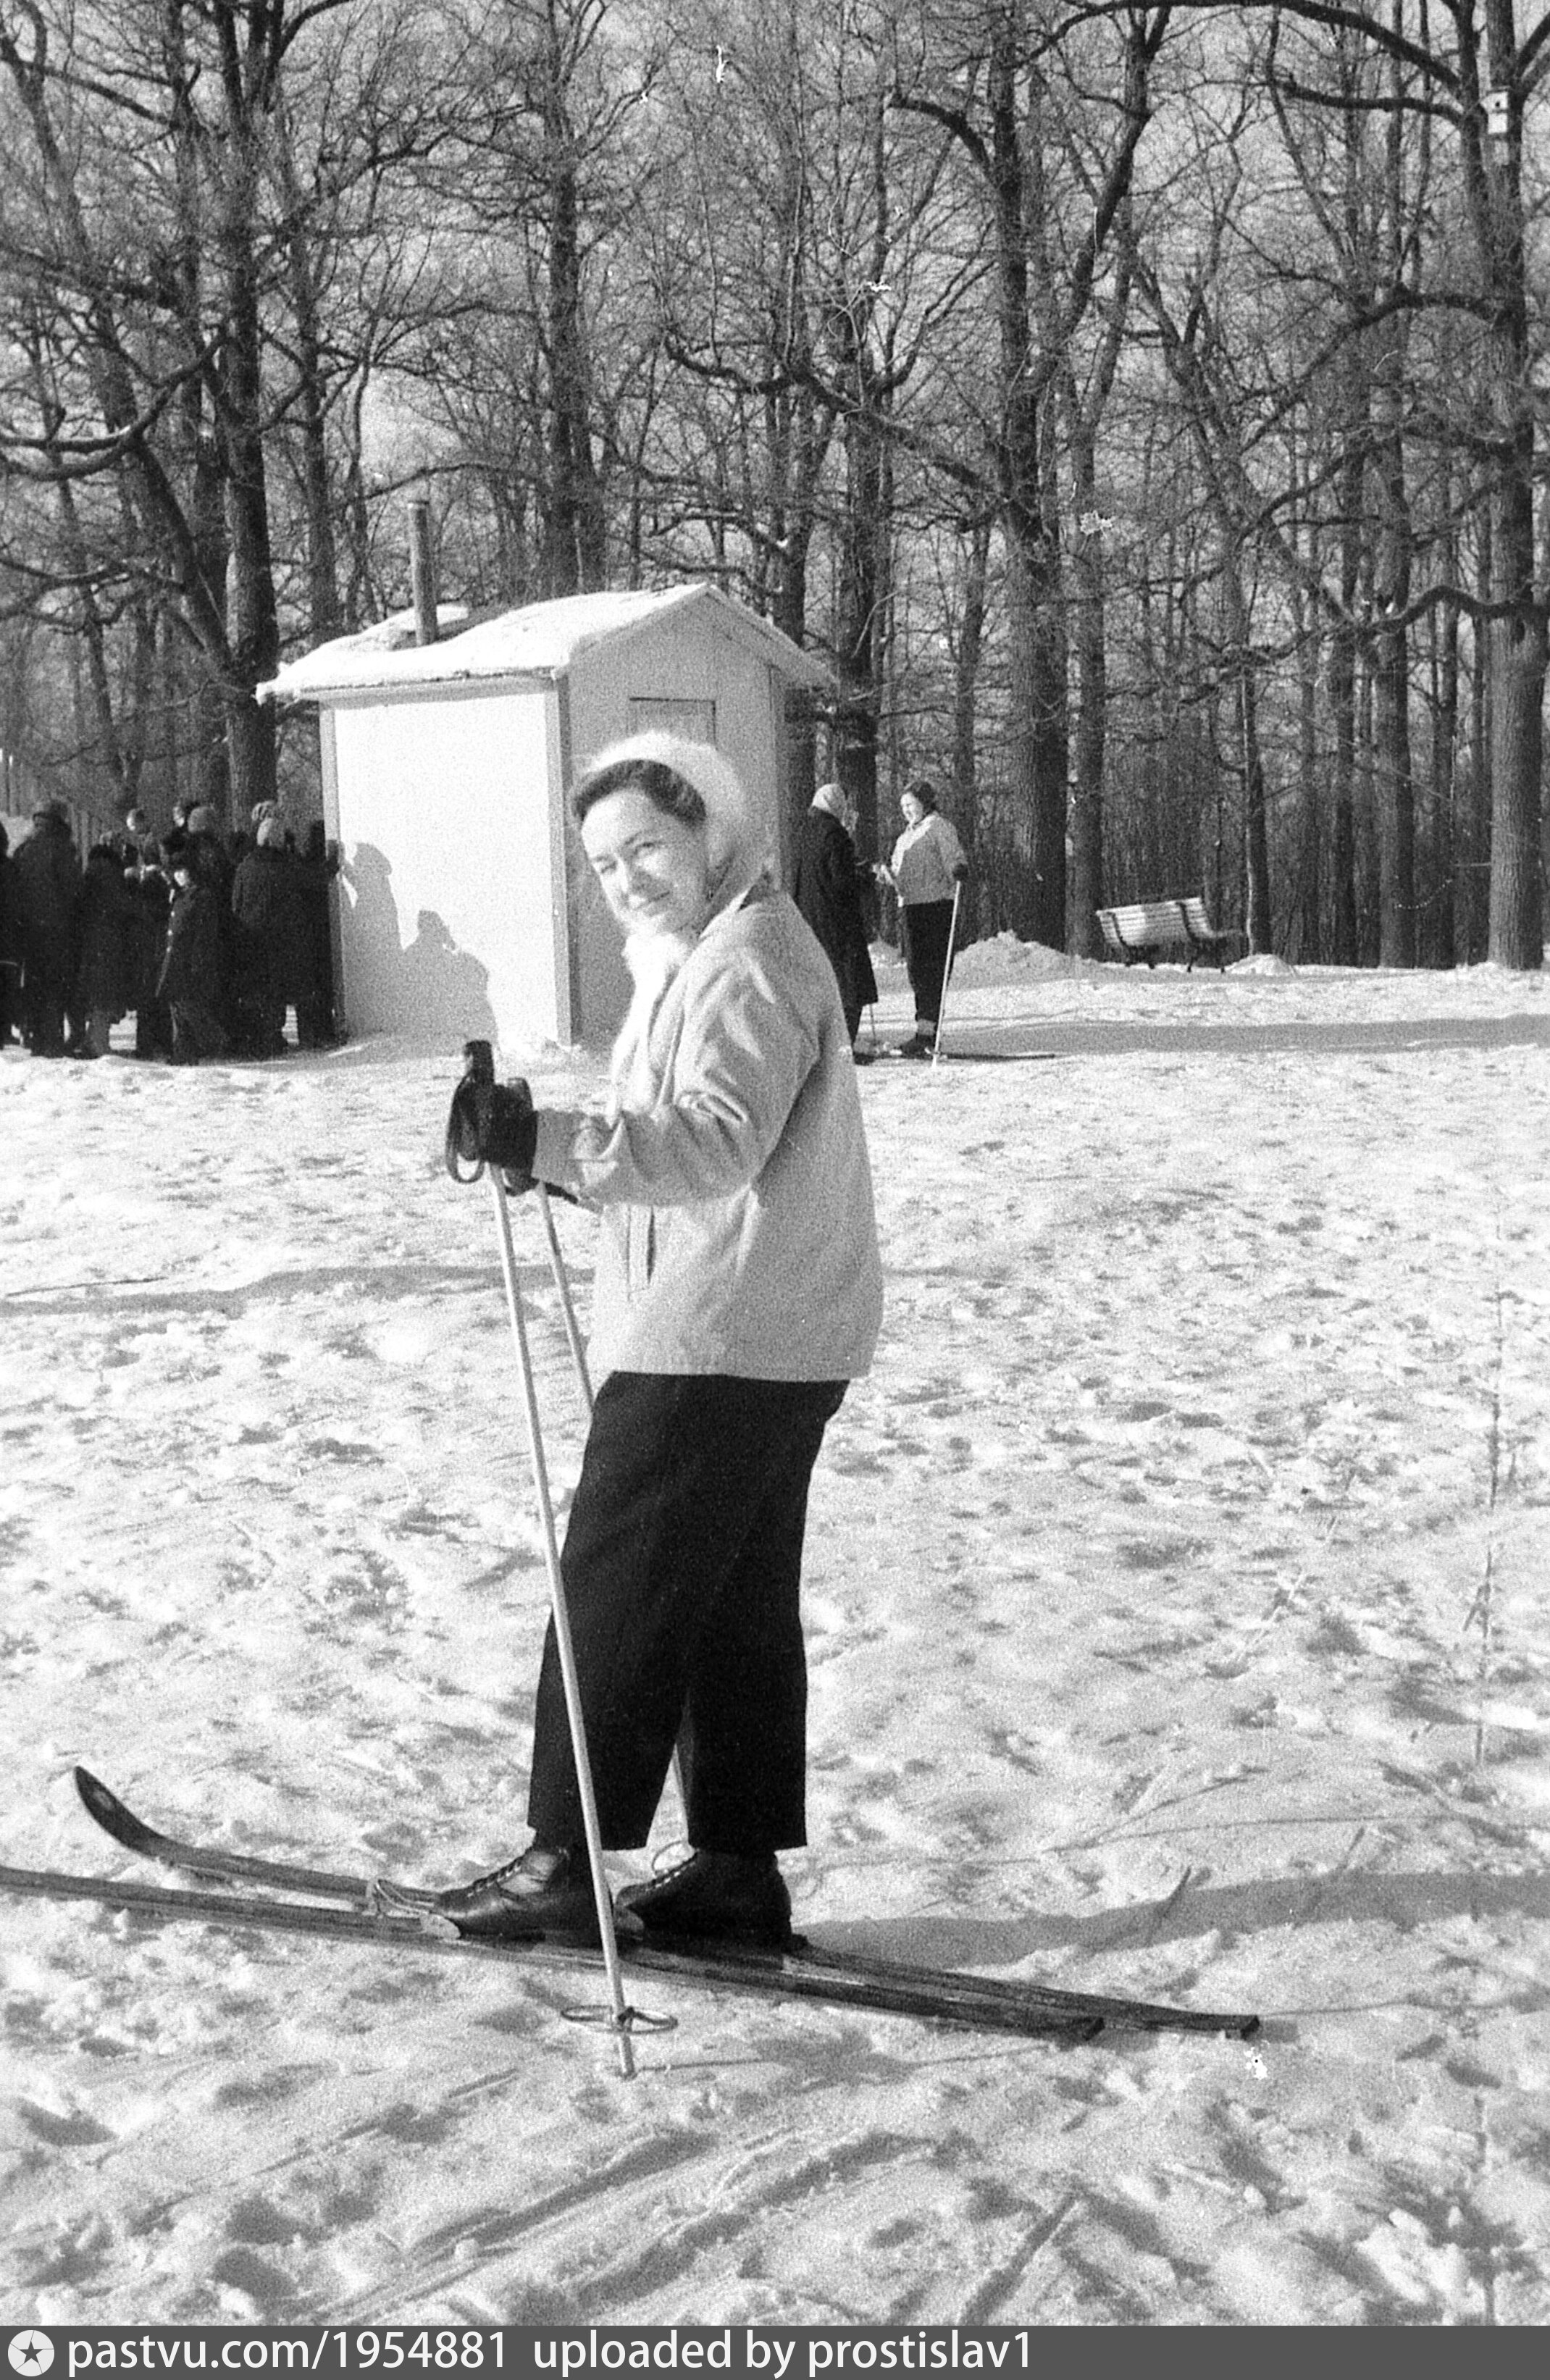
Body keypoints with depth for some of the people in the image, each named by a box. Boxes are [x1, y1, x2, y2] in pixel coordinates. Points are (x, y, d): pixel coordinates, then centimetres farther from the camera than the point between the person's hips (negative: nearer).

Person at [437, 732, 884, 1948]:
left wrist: (551, 1138, -35)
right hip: (770, 1341, 11)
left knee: (617, 1591, -5)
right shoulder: (708, 955, 20)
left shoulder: (747, 962, -14)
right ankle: (740, 1868, 20)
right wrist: (551, 1151, 13)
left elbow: (719, 1143, -26)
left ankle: (569, 1859, 3)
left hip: (721, 1340, -11)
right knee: (737, 1602, 13)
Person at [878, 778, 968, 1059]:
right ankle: (925, 1030, 16)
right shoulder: (907, 835, 22)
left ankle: (927, 1032, -13)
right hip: (911, 906, 9)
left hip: (935, 906, -9)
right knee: (916, 968, 10)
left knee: (932, 968, -10)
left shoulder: (938, 828, -3)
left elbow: (953, 857, -14)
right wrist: (889, 876, 7)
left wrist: (959, 870, -35)